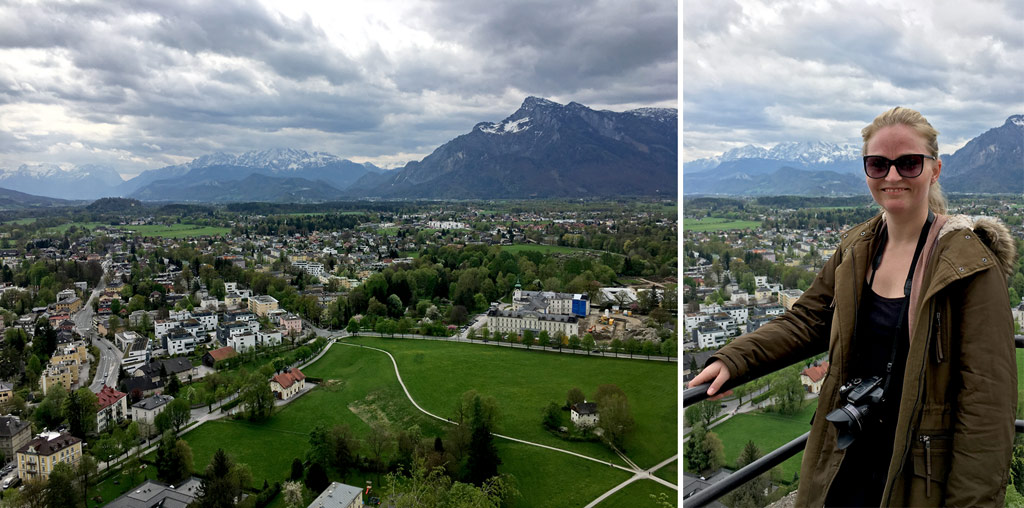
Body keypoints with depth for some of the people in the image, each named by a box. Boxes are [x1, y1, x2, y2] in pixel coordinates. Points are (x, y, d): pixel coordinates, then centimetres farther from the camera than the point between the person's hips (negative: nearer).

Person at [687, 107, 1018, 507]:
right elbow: (805, 320, 5)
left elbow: (987, 399, -17)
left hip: (919, 475, -5)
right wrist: (732, 360, -8)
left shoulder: (973, 265, -15)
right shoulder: (855, 249, 2)